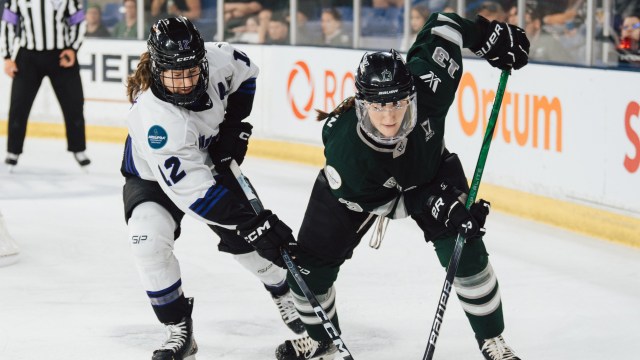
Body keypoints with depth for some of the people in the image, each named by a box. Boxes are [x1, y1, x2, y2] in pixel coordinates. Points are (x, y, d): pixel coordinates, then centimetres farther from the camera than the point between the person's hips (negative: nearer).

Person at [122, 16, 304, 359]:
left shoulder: (217, 59, -29)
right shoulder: (153, 116, -41)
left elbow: (244, 72, -1)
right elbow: (191, 189, -41)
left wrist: (234, 124, -14)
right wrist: (249, 223, -43)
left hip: (210, 160, 4)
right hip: (153, 177, -4)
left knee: (245, 239, 0)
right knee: (148, 240, -25)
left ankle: (286, 295, 28)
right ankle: (178, 329, -8)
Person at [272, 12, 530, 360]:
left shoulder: (427, 85, -39)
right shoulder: (343, 147, -41)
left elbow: (441, 25, -22)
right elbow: (377, 203, -25)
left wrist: (490, 37, -22)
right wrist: (432, 206, -35)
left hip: (430, 171, 1)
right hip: (355, 188, -1)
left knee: (464, 248, -15)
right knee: (309, 265, -2)